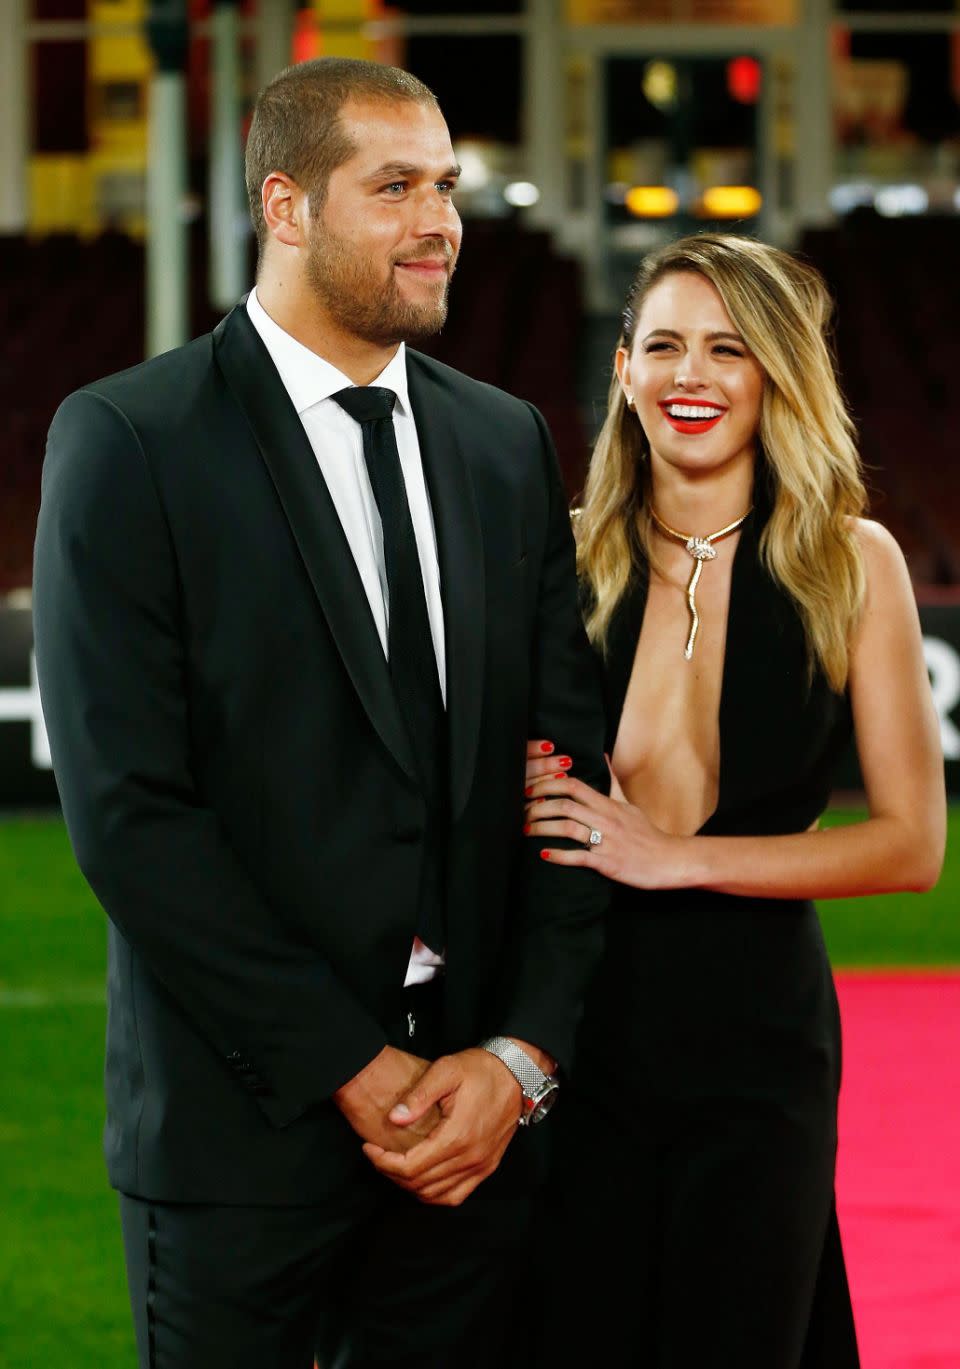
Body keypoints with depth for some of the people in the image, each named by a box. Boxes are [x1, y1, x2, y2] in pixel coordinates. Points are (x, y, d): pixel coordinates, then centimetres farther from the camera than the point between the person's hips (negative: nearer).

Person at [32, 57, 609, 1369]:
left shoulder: (507, 442, 11)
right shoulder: (127, 439, -6)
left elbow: (568, 758, 8)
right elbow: (129, 810, -12)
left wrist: (523, 1056, -6)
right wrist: (354, 1071, -14)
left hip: (478, 1114, 4)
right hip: (245, 1123, -4)